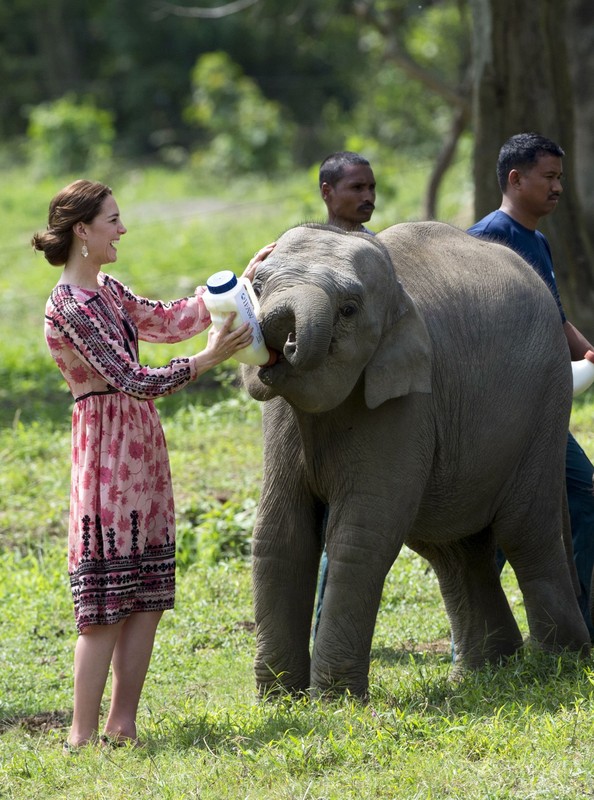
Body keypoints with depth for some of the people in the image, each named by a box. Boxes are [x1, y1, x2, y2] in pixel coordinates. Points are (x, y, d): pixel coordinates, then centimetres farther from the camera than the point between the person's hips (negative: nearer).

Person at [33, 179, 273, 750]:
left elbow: (170, 321, 22)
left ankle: (122, 724, 13)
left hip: (143, 446, 9)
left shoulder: (108, 293, 13)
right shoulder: (69, 307, -15)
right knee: (106, 602, -8)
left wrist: (239, 281, 22)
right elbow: (131, 380, -19)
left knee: (146, 597, 8)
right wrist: (208, 359, -20)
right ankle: (82, 735, -4)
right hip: (107, 448, -9)